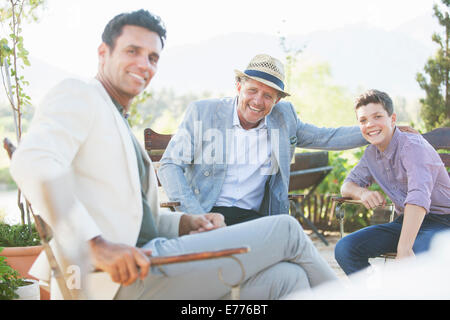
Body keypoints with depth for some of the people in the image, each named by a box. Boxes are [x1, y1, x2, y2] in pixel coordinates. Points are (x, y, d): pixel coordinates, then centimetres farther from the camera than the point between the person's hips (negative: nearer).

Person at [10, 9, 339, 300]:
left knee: (286, 276, -7)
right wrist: (96, 245, -29)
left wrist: (187, 223, 7)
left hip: (150, 260, 9)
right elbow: (33, 163, -20)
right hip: (120, 279, -9)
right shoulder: (78, 94, -1)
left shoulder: (120, 126, 27)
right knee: (286, 230, -5)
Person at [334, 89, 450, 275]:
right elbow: (348, 184, 13)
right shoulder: (371, 153, 6)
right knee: (344, 249, -13)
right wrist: (362, 192, -14)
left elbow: (419, 196, -33)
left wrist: (404, 249, -44)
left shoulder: (413, 146, -19)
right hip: (405, 221, 7)